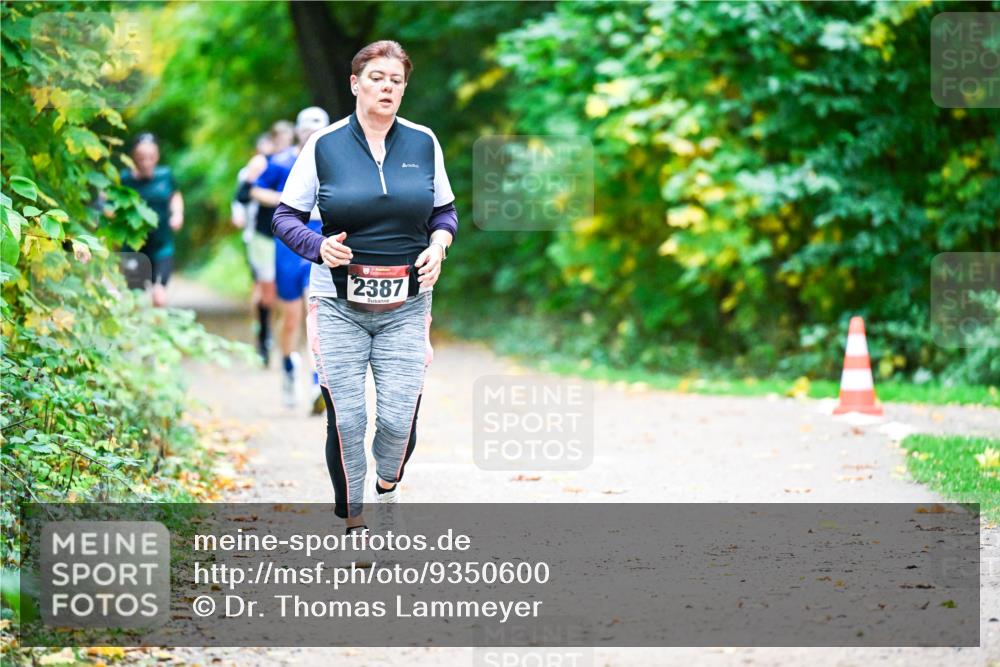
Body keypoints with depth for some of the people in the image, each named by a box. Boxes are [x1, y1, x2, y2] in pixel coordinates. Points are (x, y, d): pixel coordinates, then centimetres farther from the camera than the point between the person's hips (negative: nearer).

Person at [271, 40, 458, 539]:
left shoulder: (423, 143, 5)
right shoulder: (324, 145, -1)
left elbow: (445, 212, 16)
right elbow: (286, 216, 4)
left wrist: (438, 245, -5)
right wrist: (319, 246, -15)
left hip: (405, 305, 1)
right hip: (339, 304, -1)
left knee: (399, 418, -6)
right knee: (346, 418, -5)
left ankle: (388, 488, 27)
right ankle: (353, 519, 14)